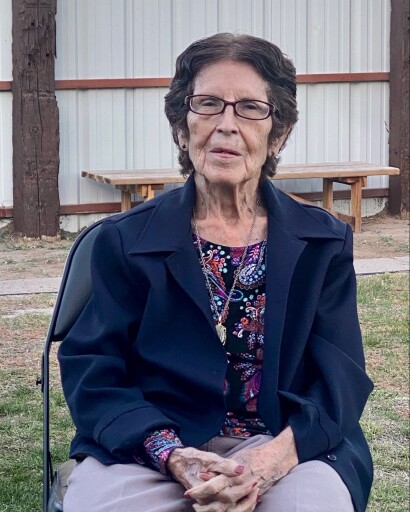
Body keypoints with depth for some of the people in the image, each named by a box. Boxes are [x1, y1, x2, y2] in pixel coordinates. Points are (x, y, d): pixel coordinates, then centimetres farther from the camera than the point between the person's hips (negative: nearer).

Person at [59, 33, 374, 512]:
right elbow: (92, 374, 0)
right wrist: (172, 455, -20)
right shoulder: (125, 240, 7)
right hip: (153, 449, 0)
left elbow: (341, 378, 1)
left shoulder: (325, 243, 9)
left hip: (285, 448, 1)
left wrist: (274, 456, -21)